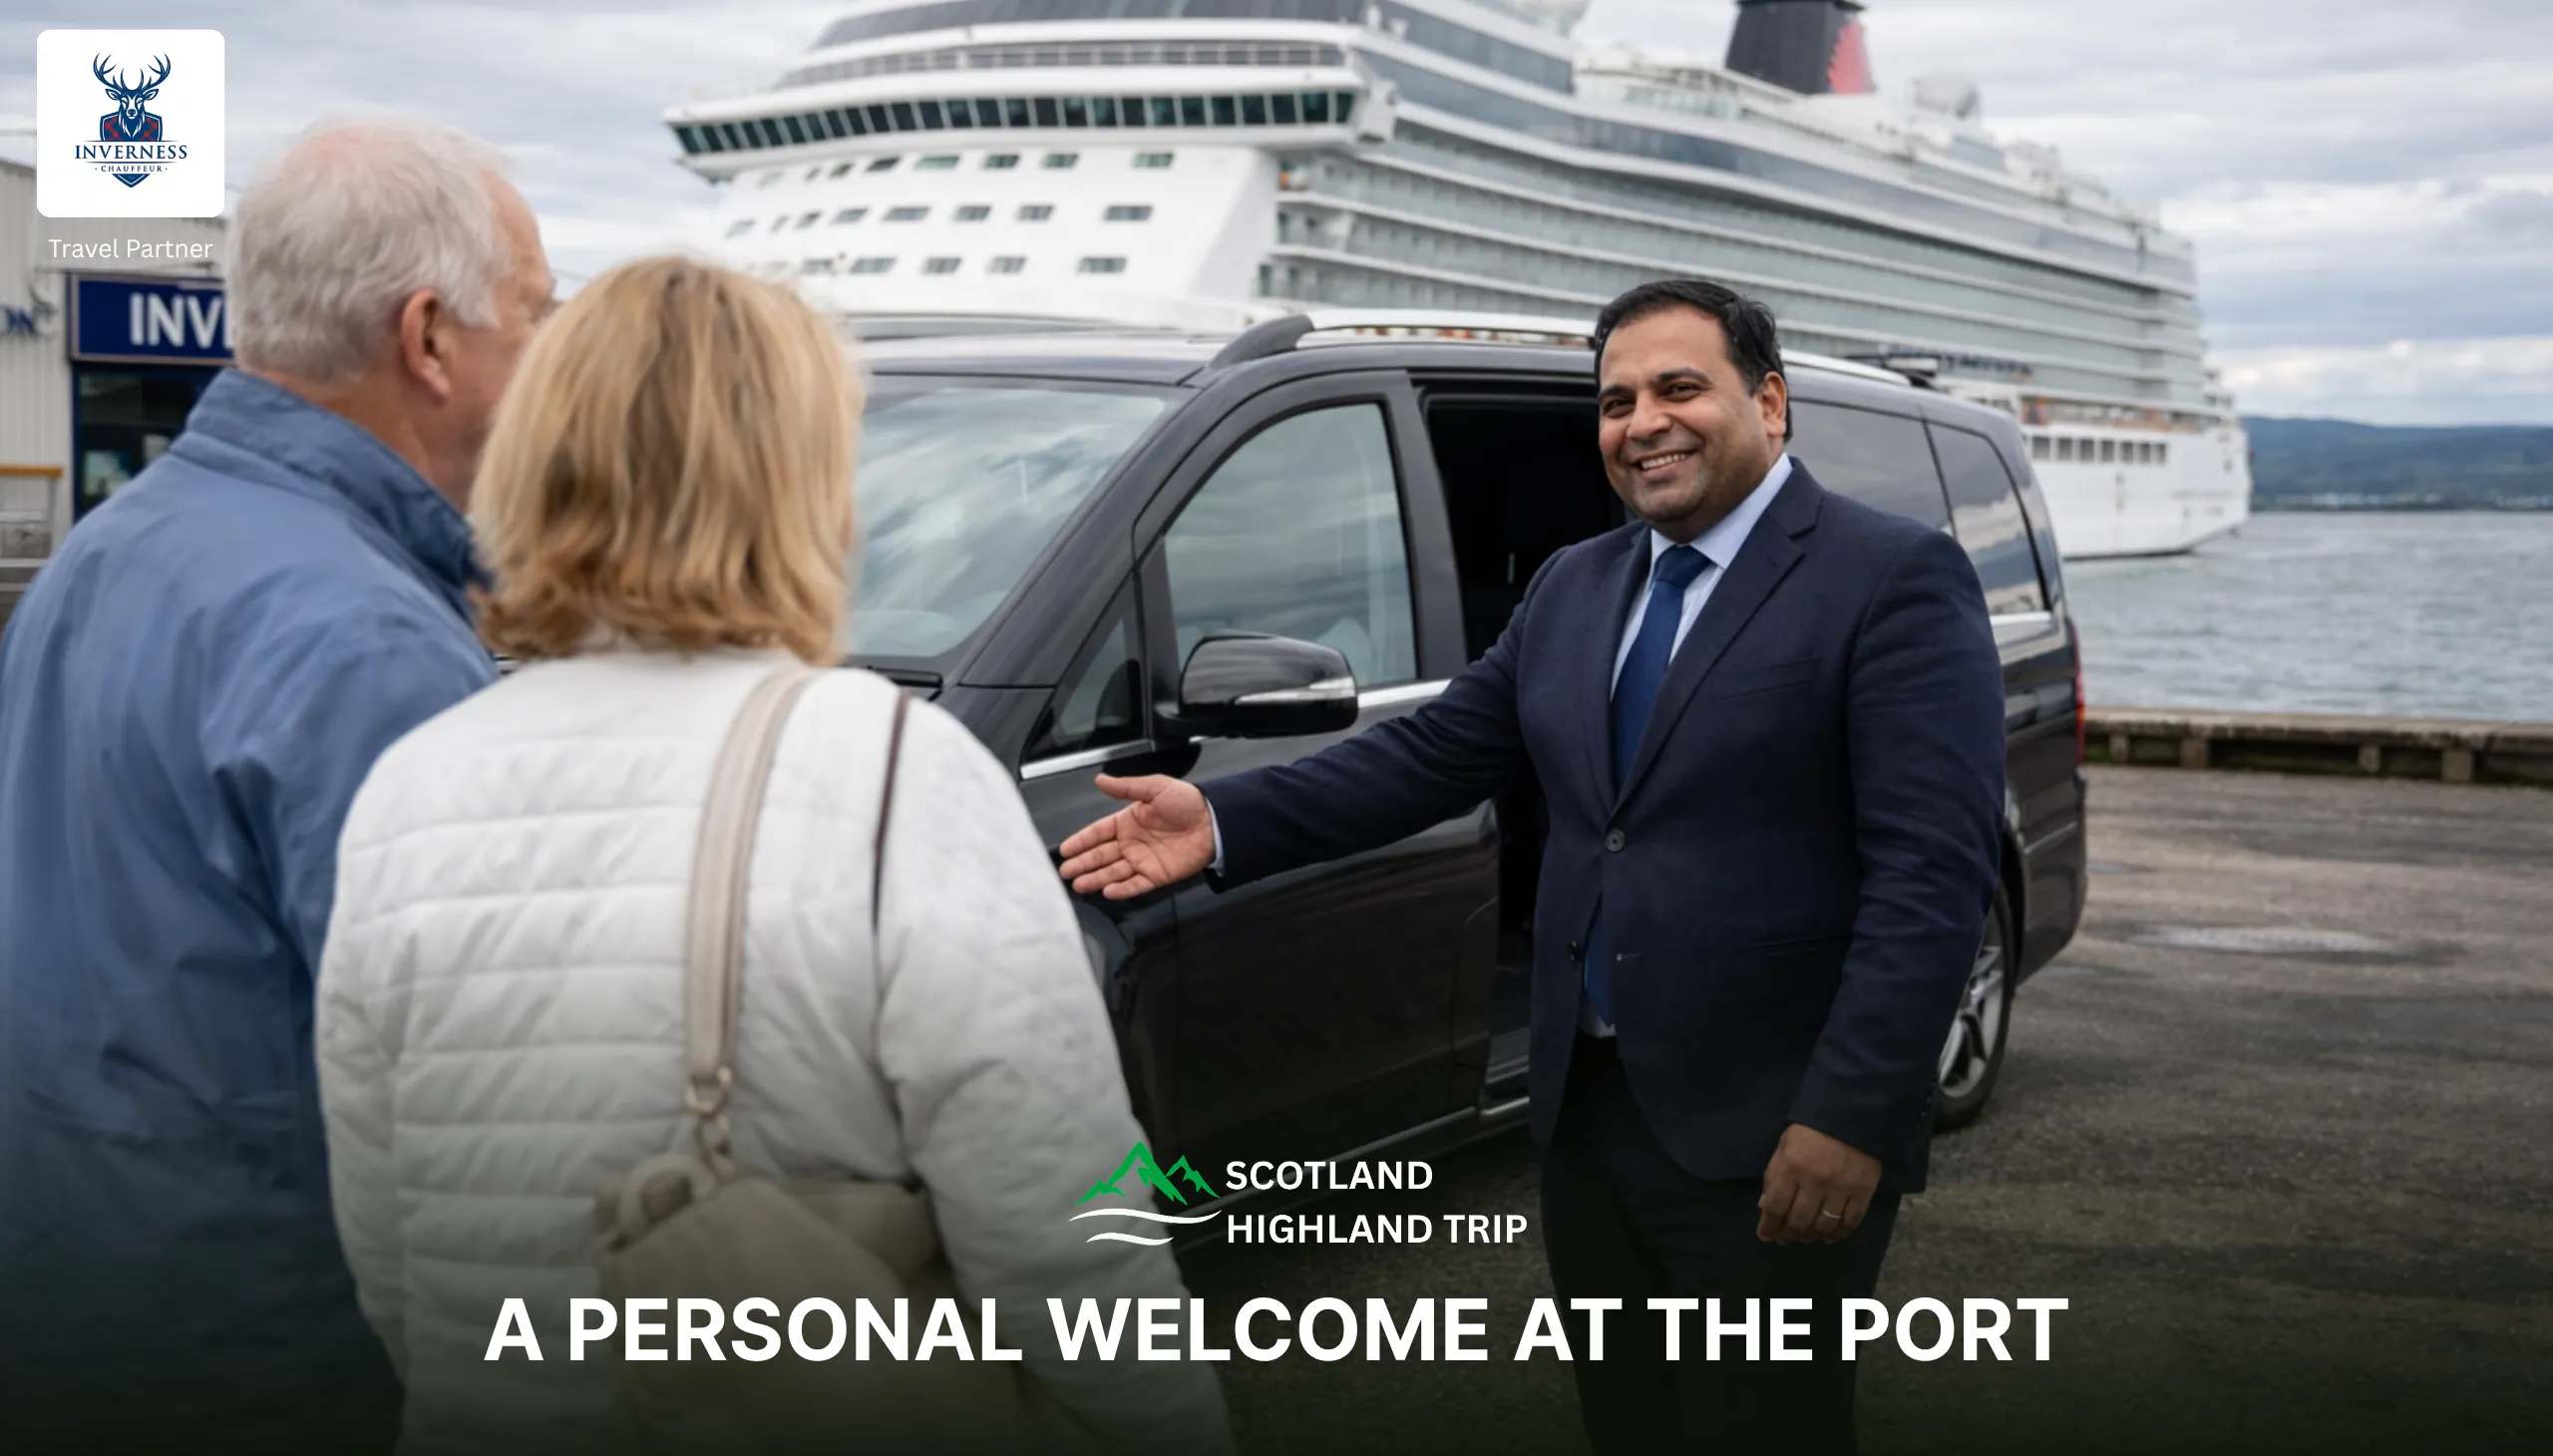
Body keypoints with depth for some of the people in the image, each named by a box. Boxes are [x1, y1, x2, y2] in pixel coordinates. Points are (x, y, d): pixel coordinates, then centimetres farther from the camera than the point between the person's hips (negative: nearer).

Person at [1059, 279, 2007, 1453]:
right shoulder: (1572, 588, 14)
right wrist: (1222, 822, -1)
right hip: (1585, 1114, 7)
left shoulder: (1894, 582, -10)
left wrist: (1851, 1118, -23)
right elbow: (1431, 753, 11)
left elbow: (1932, 871, -17)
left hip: (1765, 1142, -6)